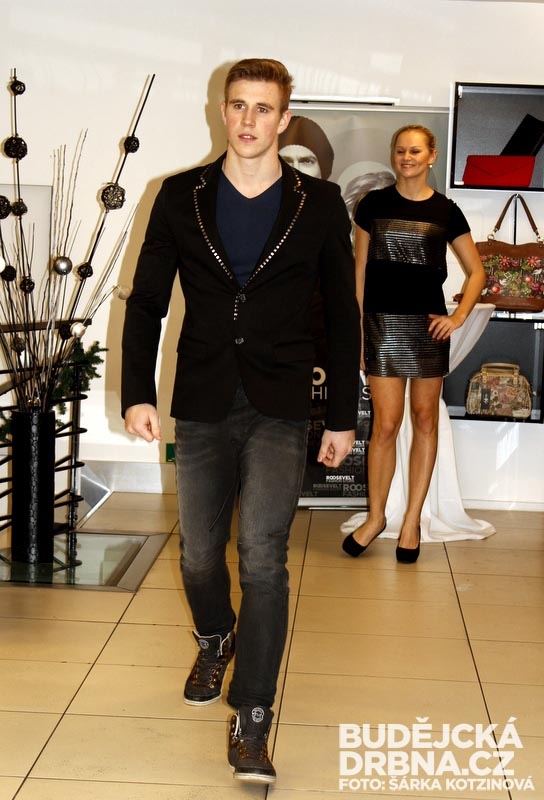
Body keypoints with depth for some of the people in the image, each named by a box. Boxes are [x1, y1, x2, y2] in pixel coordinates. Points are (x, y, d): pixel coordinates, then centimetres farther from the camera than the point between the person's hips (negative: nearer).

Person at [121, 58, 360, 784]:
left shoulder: (319, 205, 2)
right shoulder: (181, 197, 4)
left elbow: (342, 316, 6)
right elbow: (146, 301, 5)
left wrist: (343, 416, 5)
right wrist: (137, 391, -6)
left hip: (279, 409, -2)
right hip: (202, 407, 2)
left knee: (262, 556, -14)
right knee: (200, 553, 13)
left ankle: (251, 723, -3)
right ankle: (215, 643, 45)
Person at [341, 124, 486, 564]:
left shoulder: (446, 210, 3)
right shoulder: (374, 204, 5)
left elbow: (476, 271, 9)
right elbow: (360, 270, 7)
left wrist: (458, 317, -5)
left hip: (428, 324, 1)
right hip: (382, 322, 0)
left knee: (425, 418, 5)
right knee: (386, 423, -2)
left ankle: (412, 520, 16)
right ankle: (376, 515, 15)